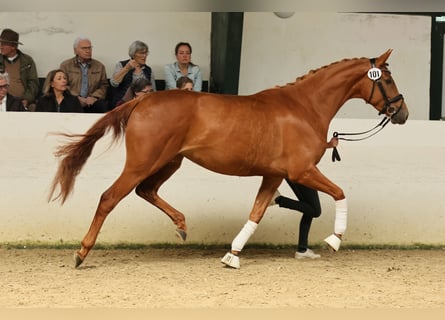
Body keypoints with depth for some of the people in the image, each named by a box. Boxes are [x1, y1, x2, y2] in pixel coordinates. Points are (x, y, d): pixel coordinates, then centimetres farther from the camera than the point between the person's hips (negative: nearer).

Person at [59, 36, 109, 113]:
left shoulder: (99, 66, 17)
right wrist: (77, 98, -12)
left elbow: (104, 86, 12)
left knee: (102, 105, -34)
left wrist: (94, 97, -9)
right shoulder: (65, 65, 10)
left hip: (91, 101, 1)